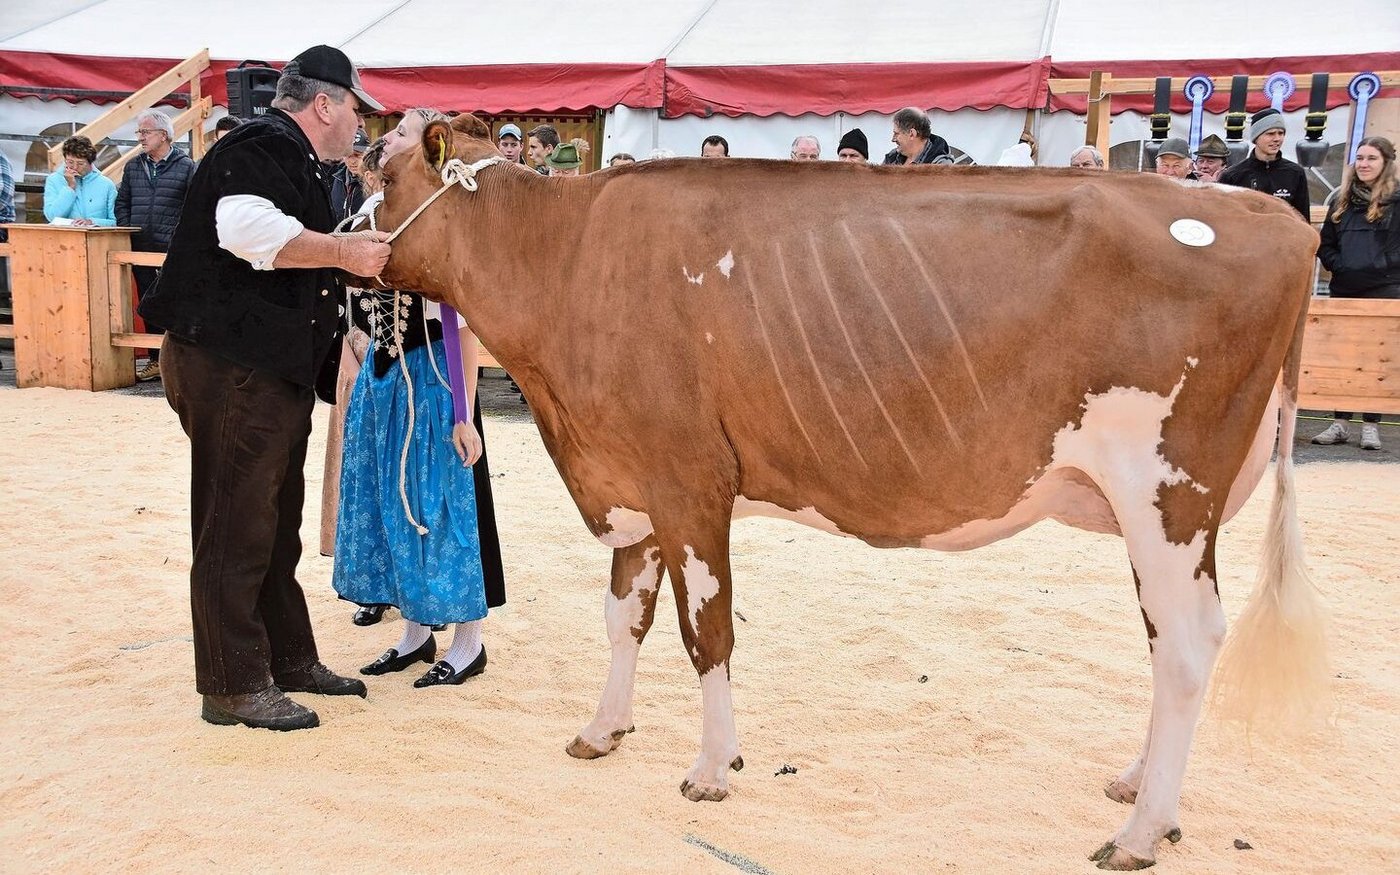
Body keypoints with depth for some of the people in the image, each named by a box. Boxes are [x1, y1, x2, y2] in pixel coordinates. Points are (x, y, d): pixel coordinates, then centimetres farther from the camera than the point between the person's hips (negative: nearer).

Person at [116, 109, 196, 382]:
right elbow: (122, 203, 17)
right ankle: (156, 361, 16)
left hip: (172, 250, -5)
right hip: (141, 249, 6)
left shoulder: (186, 166, -2)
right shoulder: (133, 167, 14)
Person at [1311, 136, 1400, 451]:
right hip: (1345, 290, 4)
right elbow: (1325, 244, 13)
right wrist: (1339, 267, -1)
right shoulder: (1342, 199, 12)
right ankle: (1339, 423, 13)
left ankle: (1371, 425, 7)